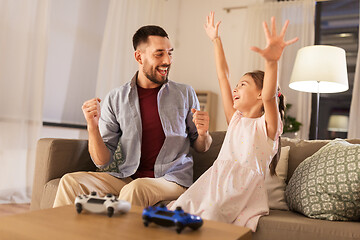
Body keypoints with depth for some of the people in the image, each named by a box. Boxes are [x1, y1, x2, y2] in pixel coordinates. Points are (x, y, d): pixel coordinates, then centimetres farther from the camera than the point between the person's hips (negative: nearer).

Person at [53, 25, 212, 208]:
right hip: (127, 177, 1)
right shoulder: (115, 99, 2)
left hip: (171, 179, -1)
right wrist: (93, 127, -17)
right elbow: (103, 162, 0)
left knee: (136, 189, -33)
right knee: (71, 181, -20)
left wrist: (203, 134, -10)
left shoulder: (185, 94, 4)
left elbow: (201, 147, 13)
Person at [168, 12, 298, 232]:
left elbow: (269, 95, -21)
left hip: (244, 187, -5)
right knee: (181, 208, -17)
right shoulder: (235, 119, 19)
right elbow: (223, 75, 20)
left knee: (210, 213, -30)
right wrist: (216, 39, 22)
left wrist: (272, 61, -40)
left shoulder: (266, 125, 2)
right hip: (216, 179, 6)